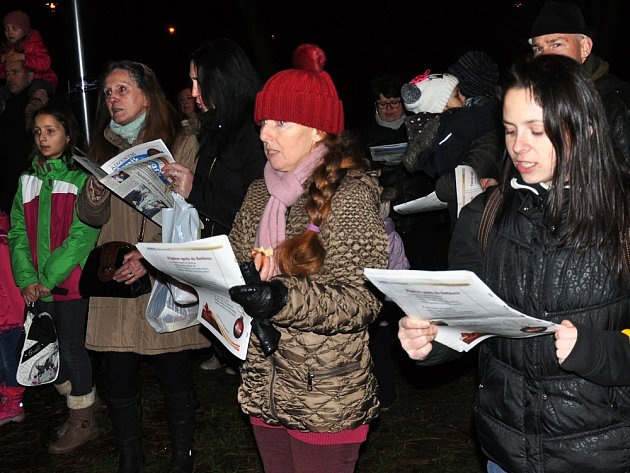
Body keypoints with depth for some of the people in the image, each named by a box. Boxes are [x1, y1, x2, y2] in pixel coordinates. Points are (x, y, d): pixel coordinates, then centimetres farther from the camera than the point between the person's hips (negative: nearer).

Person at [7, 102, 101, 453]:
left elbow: (82, 235, -13)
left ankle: (83, 421, 16)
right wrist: (27, 278, -7)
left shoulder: (82, 178, -5)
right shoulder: (29, 180, 12)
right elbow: (18, 232, 6)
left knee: (72, 347, 1)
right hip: (39, 285, 6)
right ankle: (82, 398, 30)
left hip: (70, 280, -5)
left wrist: (50, 276, -16)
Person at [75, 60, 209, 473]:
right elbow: (92, 217, 11)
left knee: (175, 377, 6)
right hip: (116, 282, 4)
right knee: (118, 380, 7)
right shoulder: (105, 148, 13)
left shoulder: (182, 144, -3)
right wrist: (96, 189, -11)